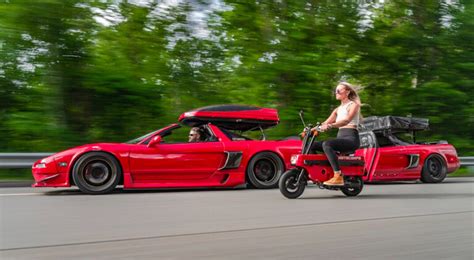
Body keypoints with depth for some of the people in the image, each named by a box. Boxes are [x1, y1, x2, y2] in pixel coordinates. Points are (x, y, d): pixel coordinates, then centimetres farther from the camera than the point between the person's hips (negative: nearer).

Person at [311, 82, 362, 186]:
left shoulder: (353, 104, 0)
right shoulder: (338, 109, 24)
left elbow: (347, 120, -19)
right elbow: (326, 123, 14)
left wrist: (330, 125, -35)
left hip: (351, 138, -8)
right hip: (340, 137, 8)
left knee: (326, 144, -34)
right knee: (312, 145, -7)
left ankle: (338, 177, -38)